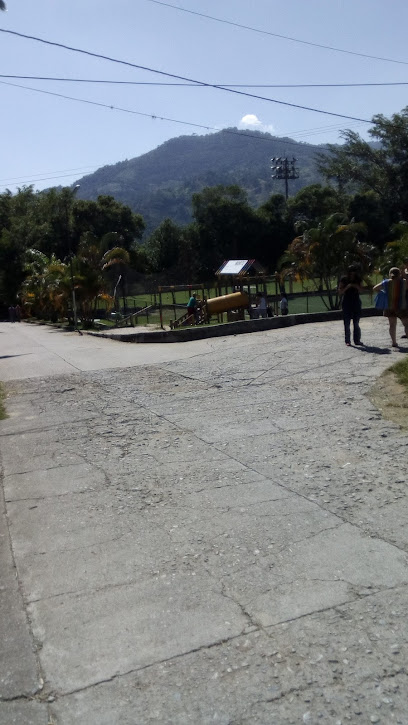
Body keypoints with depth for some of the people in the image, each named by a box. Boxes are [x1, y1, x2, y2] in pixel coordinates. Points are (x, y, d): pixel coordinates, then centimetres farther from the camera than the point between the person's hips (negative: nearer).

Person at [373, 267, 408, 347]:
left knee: (392, 325, 10)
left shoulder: (386, 282, -1)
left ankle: (394, 342, 10)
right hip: (402, 307, -3)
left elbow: (374, 288, 5)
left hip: (389, 307, 3)